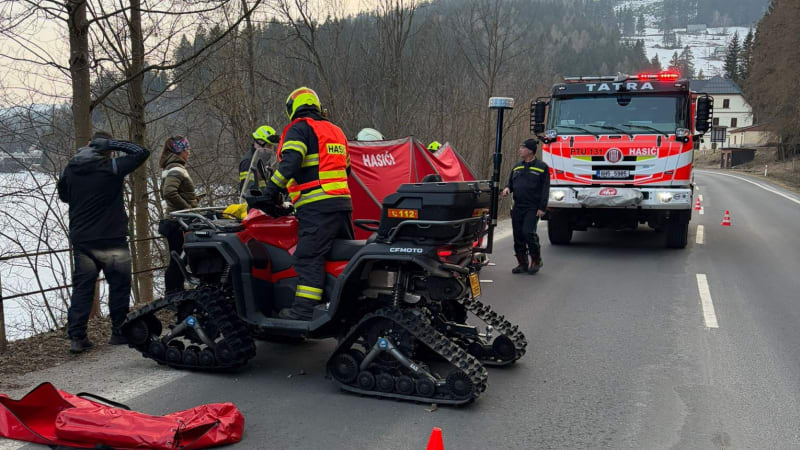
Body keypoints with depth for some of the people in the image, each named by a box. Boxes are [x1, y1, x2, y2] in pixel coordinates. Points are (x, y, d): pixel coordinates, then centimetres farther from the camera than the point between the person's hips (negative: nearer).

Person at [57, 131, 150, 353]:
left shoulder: (70, 169, 5)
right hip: (112, 241, -5)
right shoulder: (112, 167, -12)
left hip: (81, 241, 5)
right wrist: (113, 143, -5)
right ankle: (119, 332, 12)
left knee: (82, 287, 9)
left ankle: (77, 337, 5)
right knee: (119, 285, 8)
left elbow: (63, 195, 21)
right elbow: (142, 152, -8)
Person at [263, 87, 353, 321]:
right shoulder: (335, 131, 23)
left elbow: (290, 162, -16)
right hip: (343, 203, 8)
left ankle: (305, 309, -19)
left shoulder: (299, 129, 0)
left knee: (309, 258, -13)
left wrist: (271, 190, -12)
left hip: (317, 207, -8)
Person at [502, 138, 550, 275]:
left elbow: (545, 189, -5)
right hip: (517, 207, 6)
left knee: (528, 232, -17)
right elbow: (511, 183, 25)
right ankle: (523, 263, 17)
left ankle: (536, 260, 2)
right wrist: (507, 188, 0)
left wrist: (542, 208, -12)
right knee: (518, 236, 6)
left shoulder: (542, 167, -2)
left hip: (533, 208, -6)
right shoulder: (517, 167, 15)